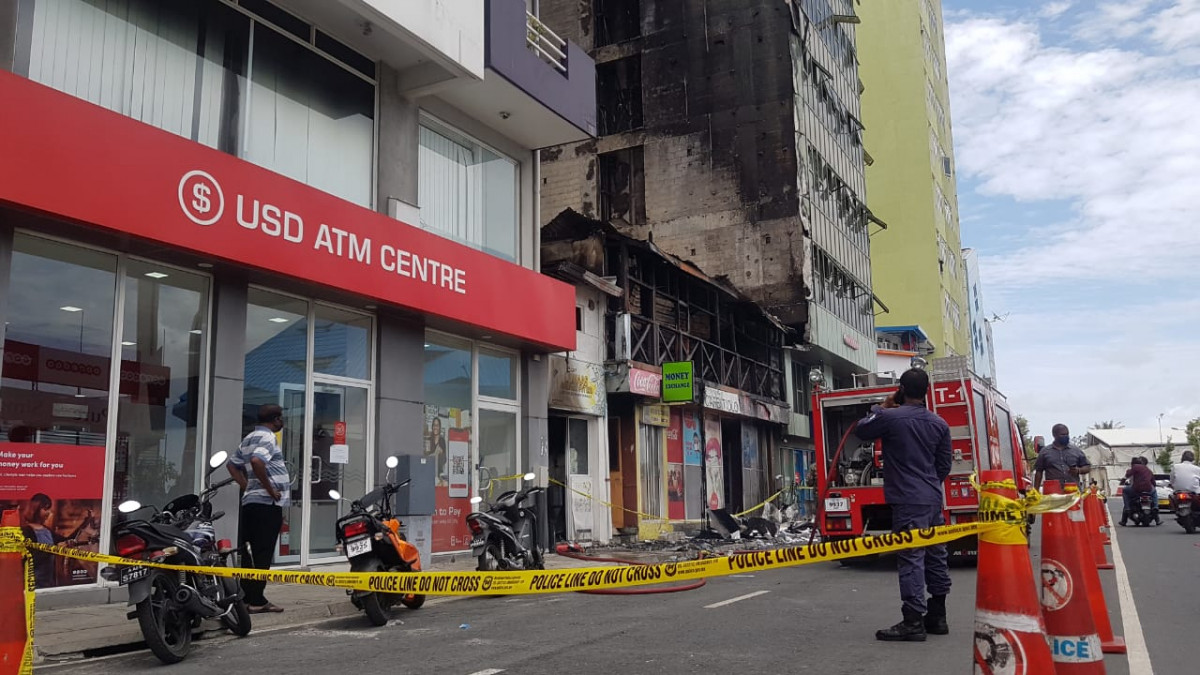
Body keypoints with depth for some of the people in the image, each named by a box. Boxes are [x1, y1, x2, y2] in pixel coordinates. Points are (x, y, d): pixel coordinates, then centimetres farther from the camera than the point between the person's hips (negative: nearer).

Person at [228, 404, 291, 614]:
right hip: (268, 504, -10)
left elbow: (233, 465, 25)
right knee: (263, 554, -6)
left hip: (250, 501, 10)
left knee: (250, 552, 12)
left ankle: (247, 597, 17)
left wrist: (247, 486, 18)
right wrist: (270, 489, -21)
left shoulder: (249, 438, 18)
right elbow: (257, 461, -29)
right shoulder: (267, 438, -11)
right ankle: (256, 601, -4)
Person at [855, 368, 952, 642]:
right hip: (933, 500, 7)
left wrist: (879, 408, 18)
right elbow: (945, 464, 12)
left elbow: (861, 430, 7)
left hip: (907, 501, -7)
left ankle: (913, 622, -8)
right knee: (936, 557, 13)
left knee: (911, 559, -7)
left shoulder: (890, 417, -10)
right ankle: (937, 617, 22)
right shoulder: (939, 424, 7)